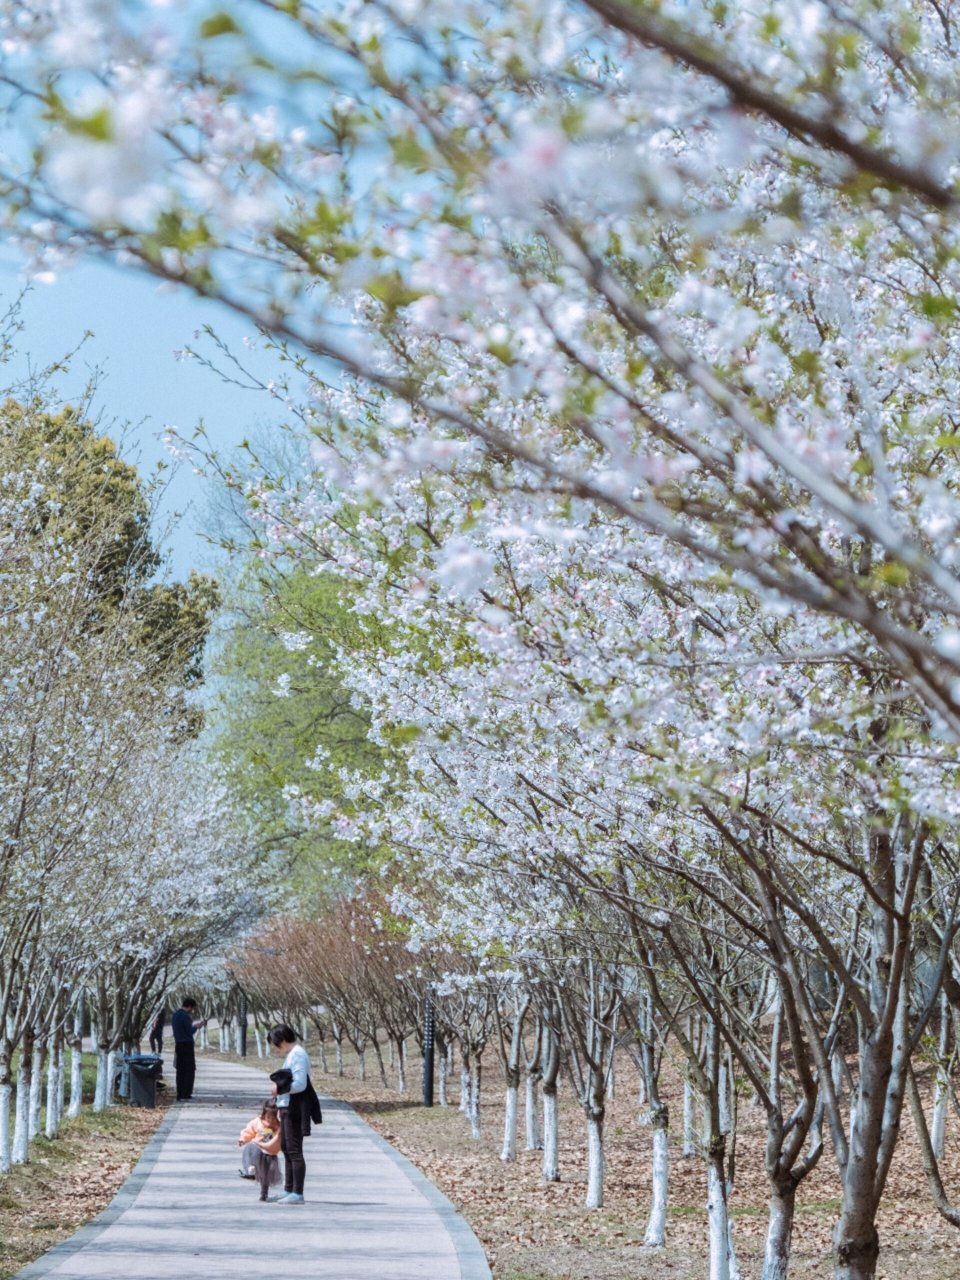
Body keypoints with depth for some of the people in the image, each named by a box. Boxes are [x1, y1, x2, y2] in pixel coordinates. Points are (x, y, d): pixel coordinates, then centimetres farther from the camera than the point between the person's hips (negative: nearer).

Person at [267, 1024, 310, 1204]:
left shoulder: (297, 1055, -16)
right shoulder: (291, 1054, 15)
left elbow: (300, 1084, -22)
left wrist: (279, 1088, -14)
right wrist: (280, 1085, 6)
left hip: (294, 1109, -11)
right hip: (287, 1108, 11)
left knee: (294, 1150, -7)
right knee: (286, 1148, 17)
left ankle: (297, 1194, -5)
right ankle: (288, 1190, 25)